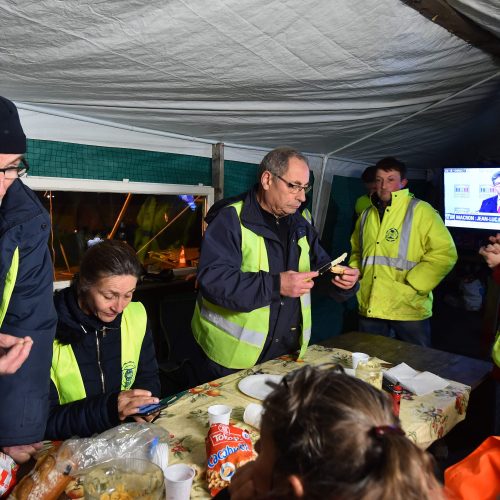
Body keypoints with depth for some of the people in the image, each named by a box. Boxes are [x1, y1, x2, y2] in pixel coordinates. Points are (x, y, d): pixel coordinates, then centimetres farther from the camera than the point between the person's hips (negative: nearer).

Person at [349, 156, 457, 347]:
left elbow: (445, 253, -12)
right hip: (369, 309, 5)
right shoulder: (367, 215, 13)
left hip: (409, 310, -5)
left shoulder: (420, 210, -6)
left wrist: (413, 284, -15)